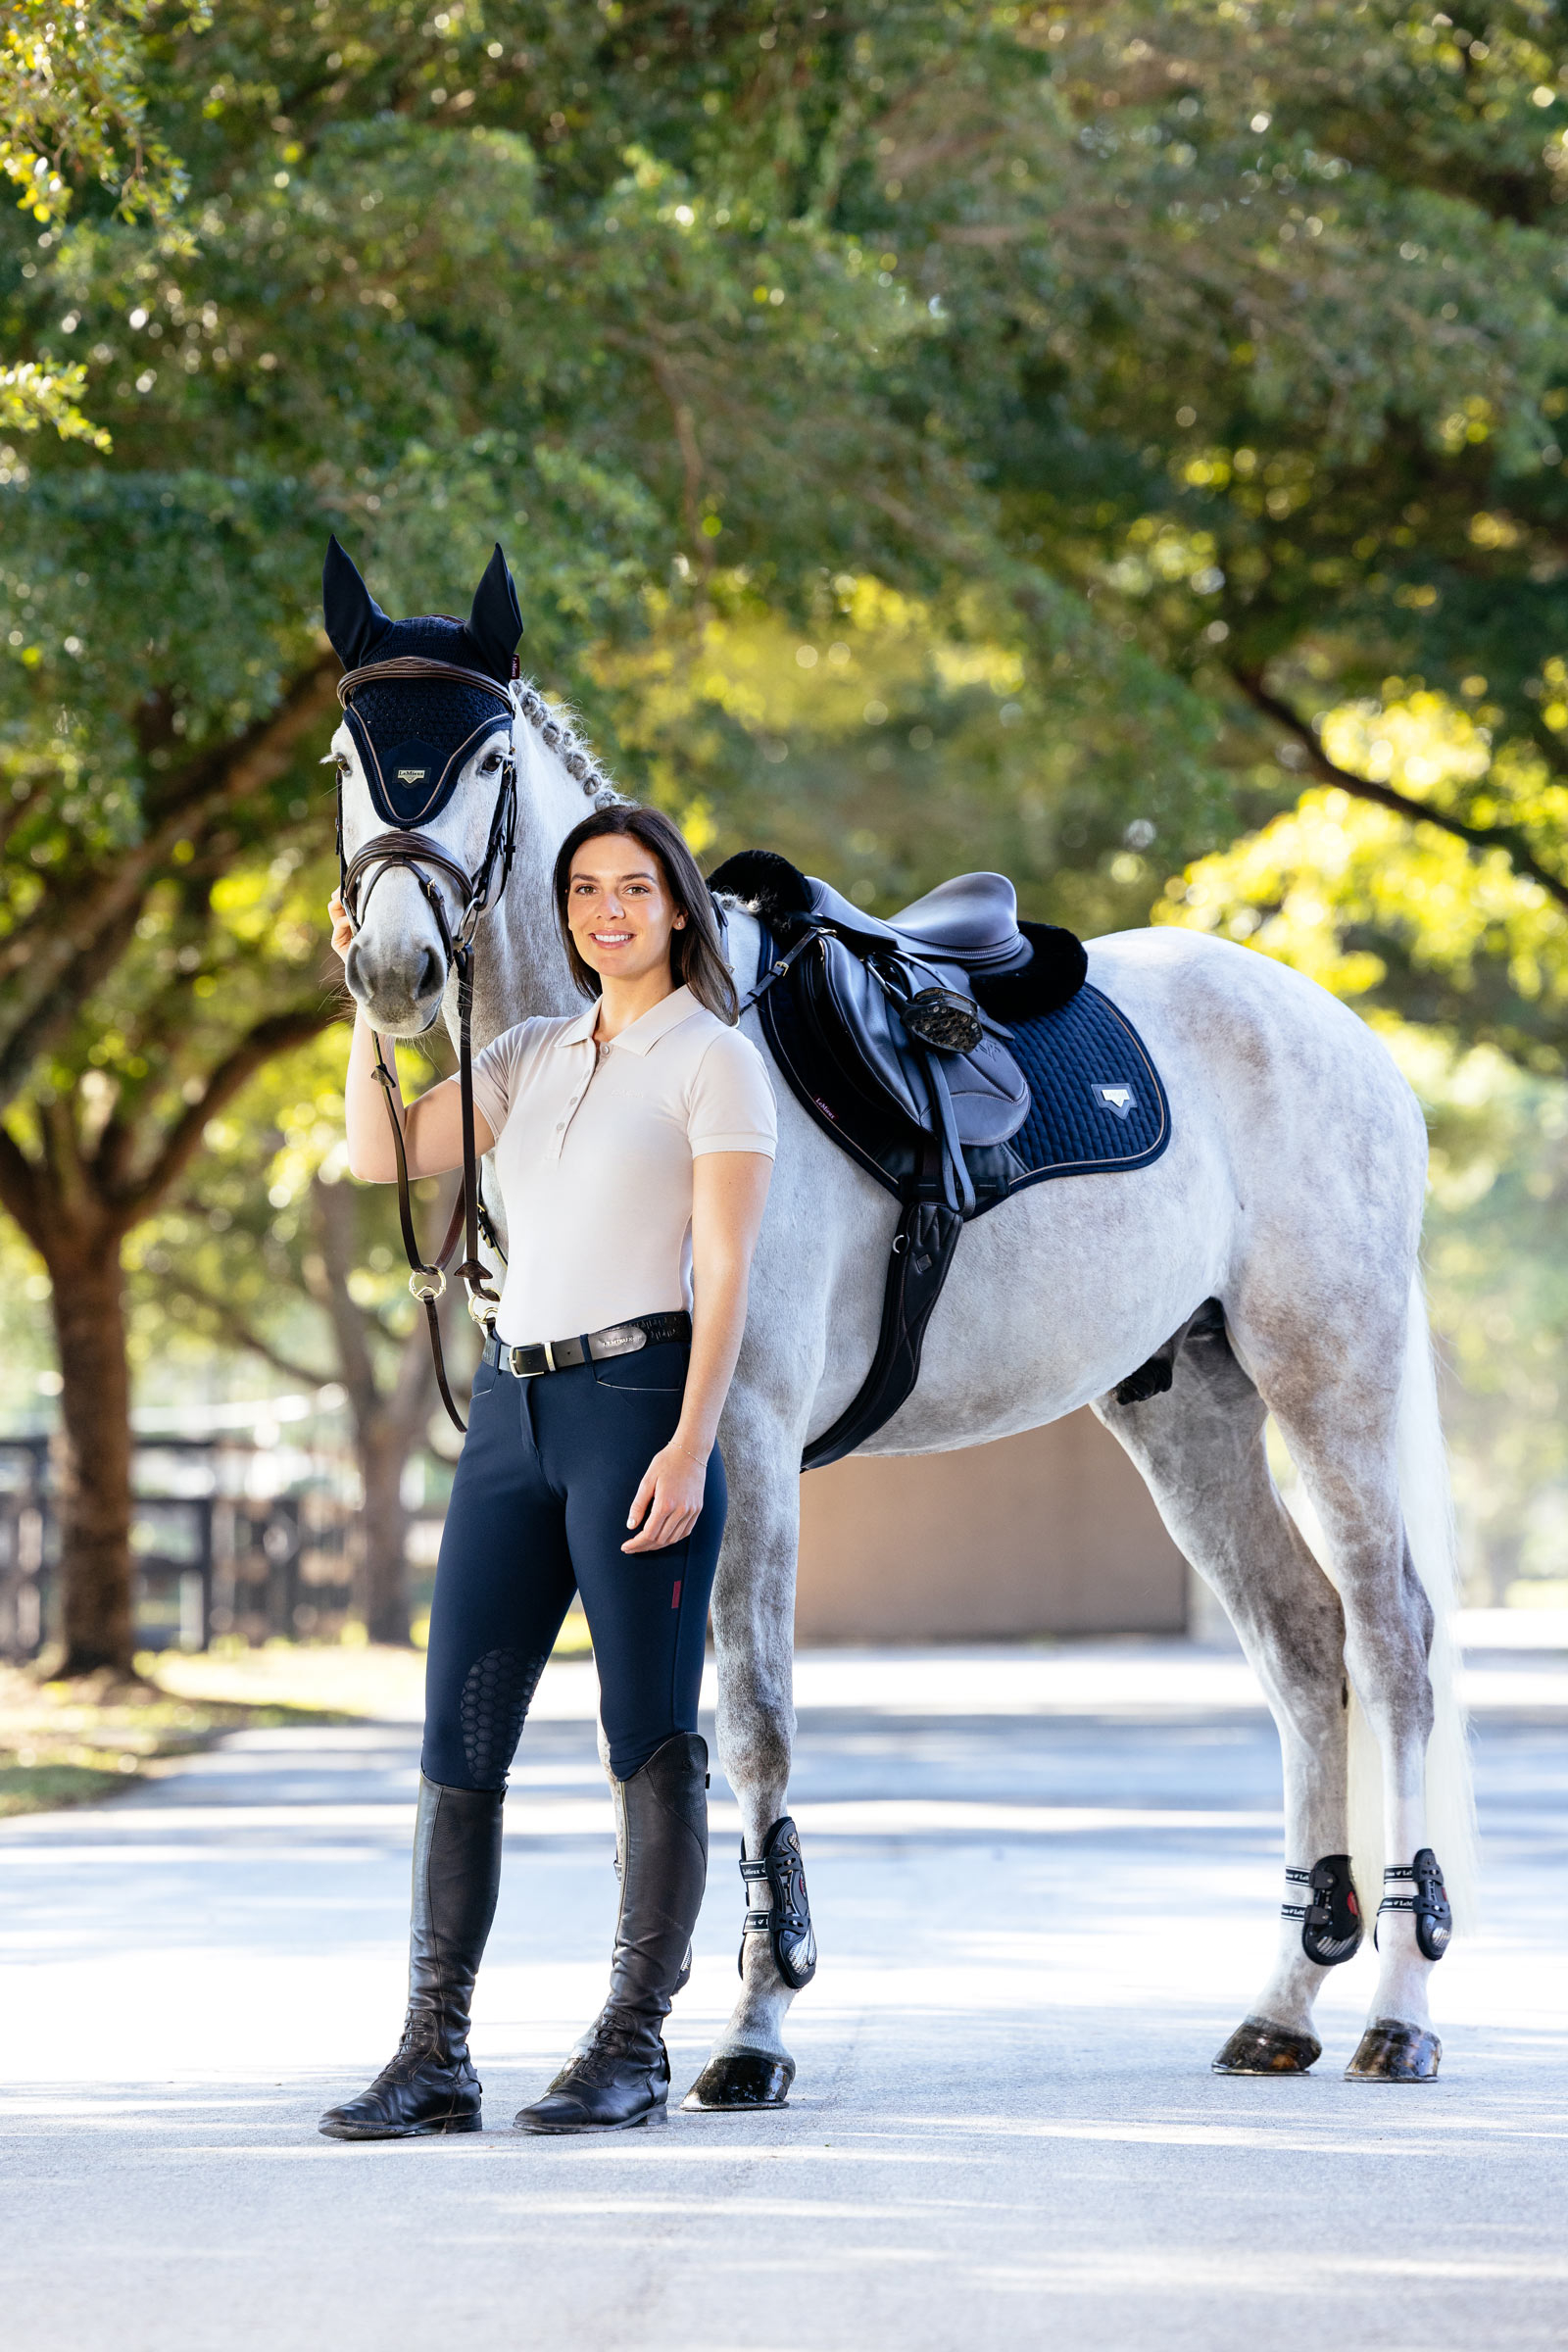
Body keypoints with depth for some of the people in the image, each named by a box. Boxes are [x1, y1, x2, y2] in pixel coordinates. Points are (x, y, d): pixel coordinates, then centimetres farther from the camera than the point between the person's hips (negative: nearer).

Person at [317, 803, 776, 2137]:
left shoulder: (715, 1061, -2)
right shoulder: (532, 1061, 16)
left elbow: (724, 1271, -8)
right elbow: (380, 1157, 10)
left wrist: (690, 1448, -17)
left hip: (638, 1401, -6)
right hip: (513, 1411, 6)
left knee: (652, 1735, -2)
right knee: (460, 1737, 3)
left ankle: (634, 2049, 5)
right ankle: (435, 2058, 6)